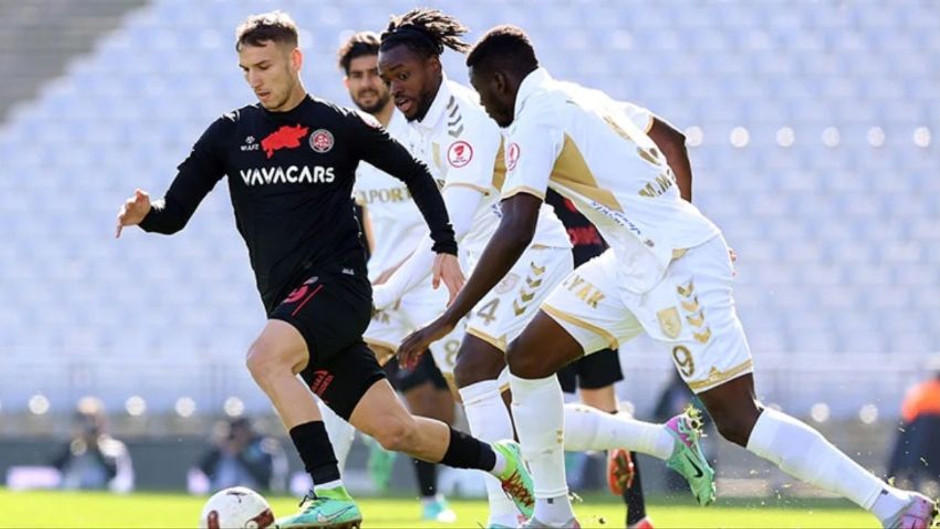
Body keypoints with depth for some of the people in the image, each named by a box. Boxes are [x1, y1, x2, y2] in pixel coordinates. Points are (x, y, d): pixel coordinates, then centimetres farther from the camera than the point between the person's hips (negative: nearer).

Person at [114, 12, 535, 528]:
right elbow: (175, 213, 6)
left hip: (337, 282, -4)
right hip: (289, 304, 4)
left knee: (265, 357, -32)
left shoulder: (340, 126, 1)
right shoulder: (229, 133, 9)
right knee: (393, 430, 3)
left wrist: (446, 249, 6)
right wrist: (145, 213, -16)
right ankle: (499, 462, 27)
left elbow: (416, 174, 13)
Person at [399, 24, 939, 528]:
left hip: (677, 267, -10)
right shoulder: (582, 98, 16)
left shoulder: (534, 119, -11)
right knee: (527, 360, 10)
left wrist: (448, 319, -20)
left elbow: (517, 231, -22)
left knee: (738, 420, -10)